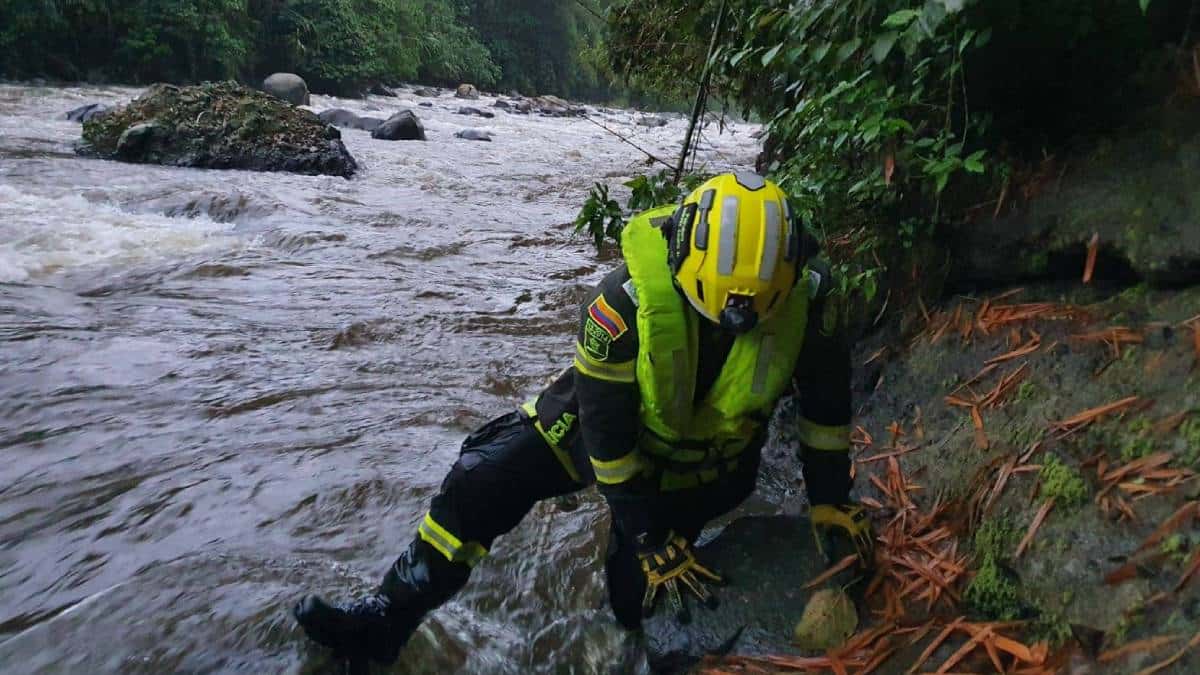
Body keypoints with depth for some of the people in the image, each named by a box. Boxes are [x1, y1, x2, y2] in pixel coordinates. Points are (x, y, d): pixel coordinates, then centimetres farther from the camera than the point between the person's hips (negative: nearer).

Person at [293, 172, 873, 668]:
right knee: (488, 472, -15)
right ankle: (389, 617, -2)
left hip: (712, 455, 1)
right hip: (619, 420, -1)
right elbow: (605, 422, -26)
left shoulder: (807, 299, -25)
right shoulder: (627, 300, -34)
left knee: (639, 597, -10)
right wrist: (647, 537, -20)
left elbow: (826, 401, -7)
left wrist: (830, 501, -2)